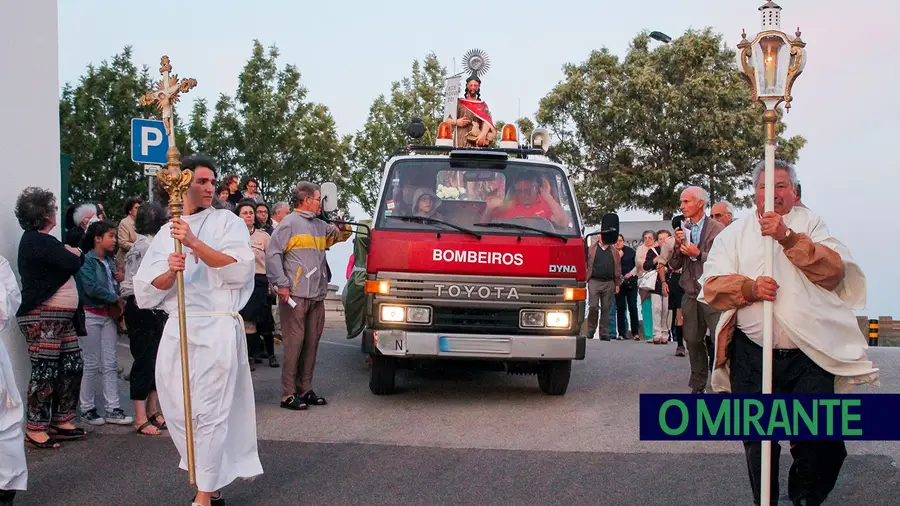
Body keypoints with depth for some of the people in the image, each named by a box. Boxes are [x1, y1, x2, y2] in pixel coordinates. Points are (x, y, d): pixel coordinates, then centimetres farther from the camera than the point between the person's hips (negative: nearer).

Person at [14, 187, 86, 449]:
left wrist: (71, 253, 2)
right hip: (42, 317, -10)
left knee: (72, 367, 10)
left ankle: (61, 421, 19)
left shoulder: (41, 240, 18)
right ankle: (35, 430, -2)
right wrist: (74, 253, 1)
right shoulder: (36, 241, -14)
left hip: (61, 318, 10)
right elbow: (73, 264, -18)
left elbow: (71, 258, 20)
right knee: (45, 371, -8)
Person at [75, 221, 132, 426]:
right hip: (91, 315, -6)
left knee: (110, 364, 5)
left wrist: (119, 278, -3)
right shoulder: (86, 260, -10)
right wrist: (116, 298, -13)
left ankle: (112, 409, 8)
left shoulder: (110, 261, 11)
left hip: (109, 315, 6)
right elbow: (91, 288, -20)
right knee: (92, 364, 0)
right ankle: (87, 408, 12)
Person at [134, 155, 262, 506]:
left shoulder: (227, 222, 4)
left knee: (209, 411, -5)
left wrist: (194, 243, -18)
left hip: (217, 327, -5)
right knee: (177, 411, 8)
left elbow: (239, 268, -12)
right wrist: (170, 272, -13)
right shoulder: (166, 233, 15)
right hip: (176, 328, 5)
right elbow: (145, 289, 7)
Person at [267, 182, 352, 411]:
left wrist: (343, 228, 6)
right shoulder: (290, 223, -4)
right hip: (296, 295, -8)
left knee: (312, 342, 10)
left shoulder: (320, 226, 19)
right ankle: (288, 395, -4)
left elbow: (340, 235, 32)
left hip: (317, 296, 8)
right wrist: (282, 284, -16)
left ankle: (305, 390, 18)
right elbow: (273, 254, -9)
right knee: (294, 342, -8)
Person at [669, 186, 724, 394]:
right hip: (691, 295, 5)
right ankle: (698, 386, 19)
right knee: (693, 341, 9)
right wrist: (677, 245, -7)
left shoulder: (717, 229, -5)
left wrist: (698, 254, -16)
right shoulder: (683, 230, 9)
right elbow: (674, 265, 9)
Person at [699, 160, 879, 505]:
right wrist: (750, 288, -18)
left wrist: (788, 237, -17)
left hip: (810, 357, -1)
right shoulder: (735, 234, 12)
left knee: (820, 444, -2)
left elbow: (835, 270, -8)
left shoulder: (810, 225, 9)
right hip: (752, 357, 1)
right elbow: (712, 285, 0)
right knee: (759, 446, 7)